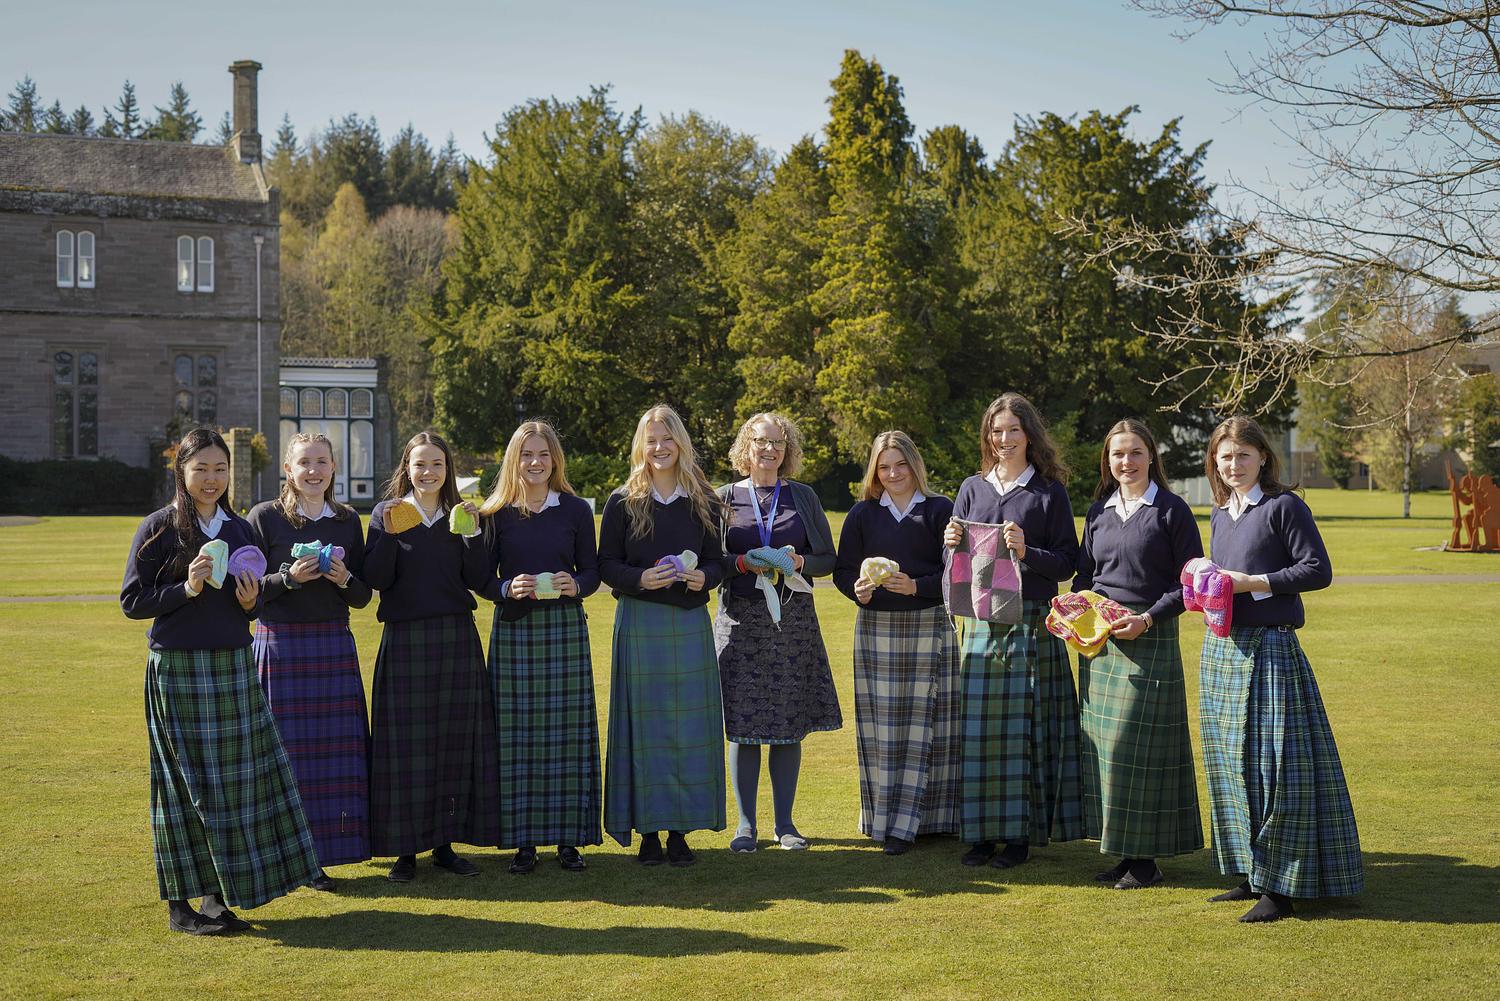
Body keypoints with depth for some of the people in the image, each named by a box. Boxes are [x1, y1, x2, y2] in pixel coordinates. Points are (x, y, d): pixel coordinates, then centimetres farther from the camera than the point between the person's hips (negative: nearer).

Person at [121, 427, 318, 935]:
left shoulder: (240, 530, 11)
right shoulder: (159, 528, -3)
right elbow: (132, 601, -5)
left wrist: (250, 601, -5)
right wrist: (186, 589, -18)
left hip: (235, 668, 5)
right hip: (179, 669, -5)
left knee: (240, 778, 6)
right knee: (185, 783, -1)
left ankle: (219, 895, 16)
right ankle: (180, 903, 8)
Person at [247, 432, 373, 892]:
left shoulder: (348, 521, 9)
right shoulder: (264, 518, -1)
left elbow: (363, 596, 10)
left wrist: (344, 579, -10)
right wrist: (289, 577, -18)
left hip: (334, 647, 3)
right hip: (280, 644, -3)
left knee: (333, 748, 2)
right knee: (285, 749, -3)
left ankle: (316, 855, 11)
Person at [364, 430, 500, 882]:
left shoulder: (462, 514, 9)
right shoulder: (387, 513, 2)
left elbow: (478, 580, 0)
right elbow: (375, 579, -8)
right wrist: (389, 533, -18)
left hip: (456, 639, 3)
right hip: (405, 640, -3)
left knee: (454, 739, 5)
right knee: (407, 742, -2)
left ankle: (445, 843, 14)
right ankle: (405, 848, 5)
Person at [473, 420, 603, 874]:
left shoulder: (576, 510, 5)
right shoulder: (495, 513, 4)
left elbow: (592, 571, 7)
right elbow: (483, 578, 4)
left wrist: (575, 585, -15)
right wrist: (507, 589, -16)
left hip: (566, 629, 0)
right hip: (514, 629, 0)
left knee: (567, 732, 0)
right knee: (517, 735, -1)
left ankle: (568, 838, 8)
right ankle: (524, 841, 6)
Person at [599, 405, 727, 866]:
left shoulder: (702, 500, 9)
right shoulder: (623, 502, 2)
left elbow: (716, 560, 10)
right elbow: (606, 564, 0)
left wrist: (703, 577, -12)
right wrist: (641, 579, -18)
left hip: (690, 624, 2)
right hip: (639, 624, -2)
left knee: (689, 724, 2)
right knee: (645, 725, -1)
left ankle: (680, 830, 10)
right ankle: (648, 830, 6)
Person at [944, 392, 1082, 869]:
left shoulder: (1049, 492, 3)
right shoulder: (972, 489, 13)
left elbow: (1068, 562, -1)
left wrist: (1027, 552, -17)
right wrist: (952, 545, -6)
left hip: (1031, 623, -3)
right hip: (980, 619, 3)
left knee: (1024, 723, -3)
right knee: (979, 726, 1)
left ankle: (1021, 833, 5)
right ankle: (982, 832, 9)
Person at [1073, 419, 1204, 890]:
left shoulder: (1171, 510, -3)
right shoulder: (1098, 512, 13)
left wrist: (1147, 619, -15)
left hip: (1150, 641, -6)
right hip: (1099, 641, 6)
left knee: (1136, 744, -8)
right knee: (1101, 743, 4)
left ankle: (1146, 859, 2)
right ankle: (1124, 853, 12)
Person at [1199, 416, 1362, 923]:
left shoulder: (1284, 506, -6)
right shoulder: (1219, 514, 14)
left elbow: (1318, 570, -11)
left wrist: (1253, 583, -16)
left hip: (1269, 650, -7)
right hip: (1222, 649, 8)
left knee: (1273, 765, -7)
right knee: (1231, 765, 10)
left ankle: (1279, 886, -2)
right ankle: (1251, 874, 19)